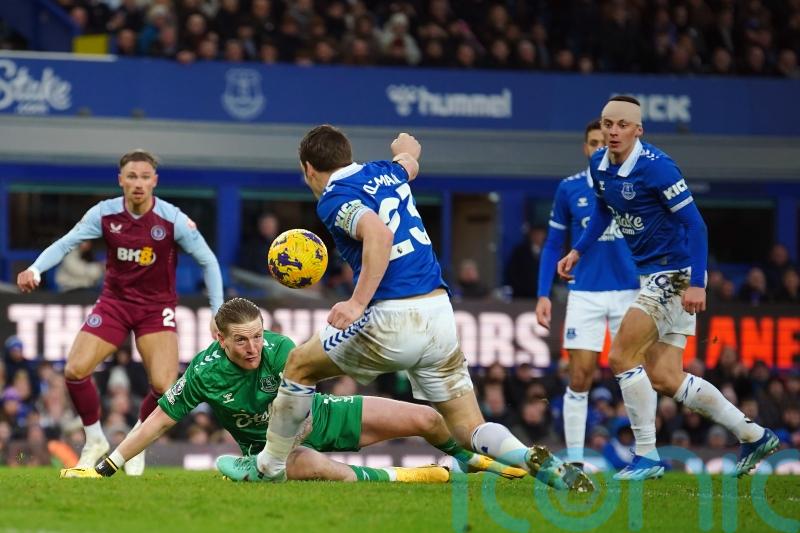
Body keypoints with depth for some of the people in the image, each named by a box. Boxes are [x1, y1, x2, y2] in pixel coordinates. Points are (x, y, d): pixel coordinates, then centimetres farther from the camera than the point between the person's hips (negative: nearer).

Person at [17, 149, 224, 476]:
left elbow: (208, 261, -7)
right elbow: (65, 243, -9)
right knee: (75, 371, -15)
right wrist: (35, 270, -29)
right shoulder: (105, 214, -11)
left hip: (157, 308, -2)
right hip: (114, 302, 2)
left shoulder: (173, 220, -16)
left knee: (164, 385, -19)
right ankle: (95, 441, 9)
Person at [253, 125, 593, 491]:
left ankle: (269, 464, 25)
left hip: (392, 321, -6)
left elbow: (380, 234, -24)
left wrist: (358, 302, -26)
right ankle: (537, 461, -21)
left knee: (299, 365, 18)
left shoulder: (333, 198, -4)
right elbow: (408, 161, 44)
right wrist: (406, 147, 67)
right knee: (469, 429, 7)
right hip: (440, 317, 6)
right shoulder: (384, 172, 17)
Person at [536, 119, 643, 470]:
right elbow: (553, 244, 9)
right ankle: (574, 459, 0)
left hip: (630, 292, 0)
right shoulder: (569, 189, 3)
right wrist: (543, 294, 2)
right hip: (585, 294, 0)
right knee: (579, 377, -5)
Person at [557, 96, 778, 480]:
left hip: (674, 273, -9)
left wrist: (696, 284, -24)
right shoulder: (599, 165, 3)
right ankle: (753, 436, 18)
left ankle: (647, 456, -3)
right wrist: (577, 251, 14)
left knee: (621, 357, -12)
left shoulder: (655, 167, -20)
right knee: (664, 379, 8)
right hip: (651, 274, 9)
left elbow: (694, 223, -20)